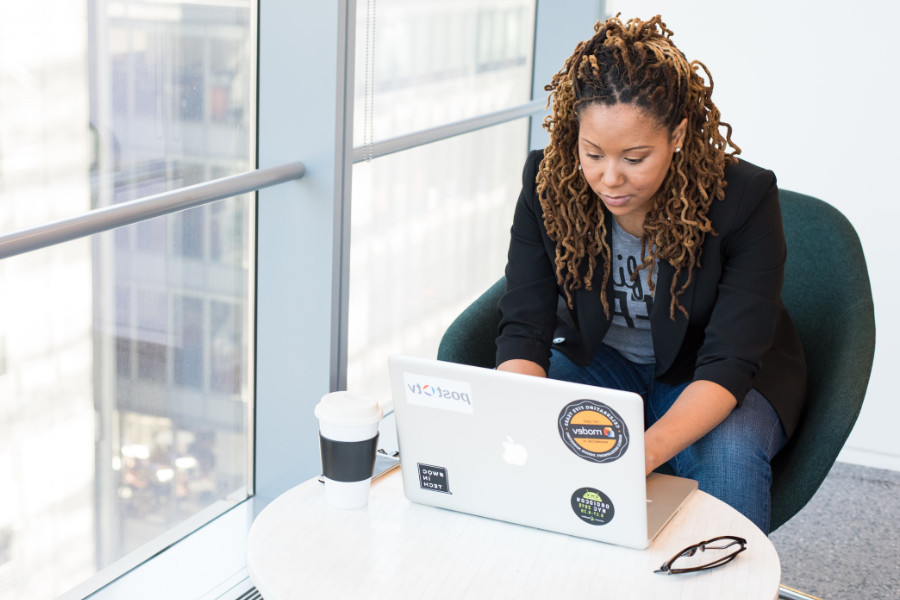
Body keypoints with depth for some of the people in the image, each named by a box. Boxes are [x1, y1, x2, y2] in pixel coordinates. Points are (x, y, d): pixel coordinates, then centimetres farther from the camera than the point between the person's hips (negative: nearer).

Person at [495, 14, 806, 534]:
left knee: (729, 454, -35)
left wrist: (645, 451, -47)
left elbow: (729, 361, -29)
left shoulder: (744, 197, -26)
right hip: (601, 360, 3)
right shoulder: (548, 182, -18)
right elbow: (525, 329, -19)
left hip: (715, 382, -2)